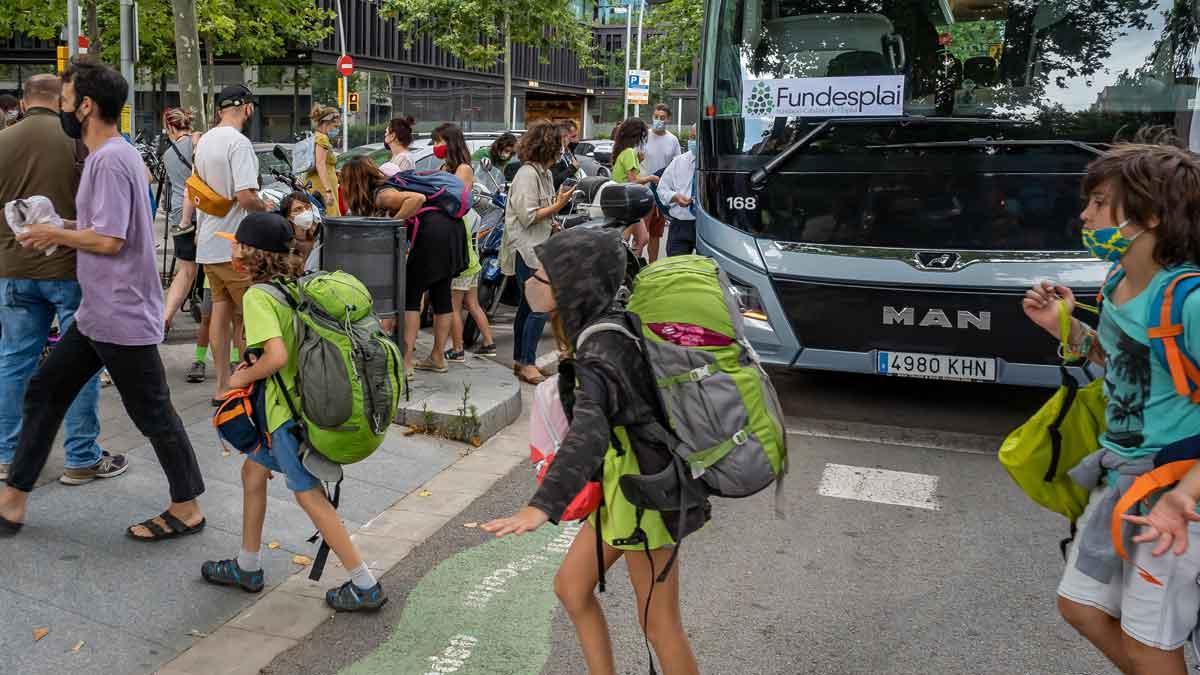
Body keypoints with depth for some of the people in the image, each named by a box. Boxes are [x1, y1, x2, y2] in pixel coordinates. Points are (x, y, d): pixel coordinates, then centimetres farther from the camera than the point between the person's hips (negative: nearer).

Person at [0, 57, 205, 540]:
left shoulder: (110, 160, -18)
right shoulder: (111, 155, 13)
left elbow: (109, 240, -23)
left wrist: (54, 234, -9)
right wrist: (59, 230, 10)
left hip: (123, 318, -11)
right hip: (98, 314, 11)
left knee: (153, 415, 1)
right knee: (44, 394, 15)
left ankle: (187, 510, 15)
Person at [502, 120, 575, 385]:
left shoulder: (545, 173, 15)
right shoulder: (527, 174, -14)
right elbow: (528, 216, -19)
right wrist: (558, 206, -14)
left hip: (538, 248, 10)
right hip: (525, 249, -10)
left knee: (528, 306, 13)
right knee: (539, 307, -12)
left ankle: (520, 360, 21)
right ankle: (528, 364, -7)